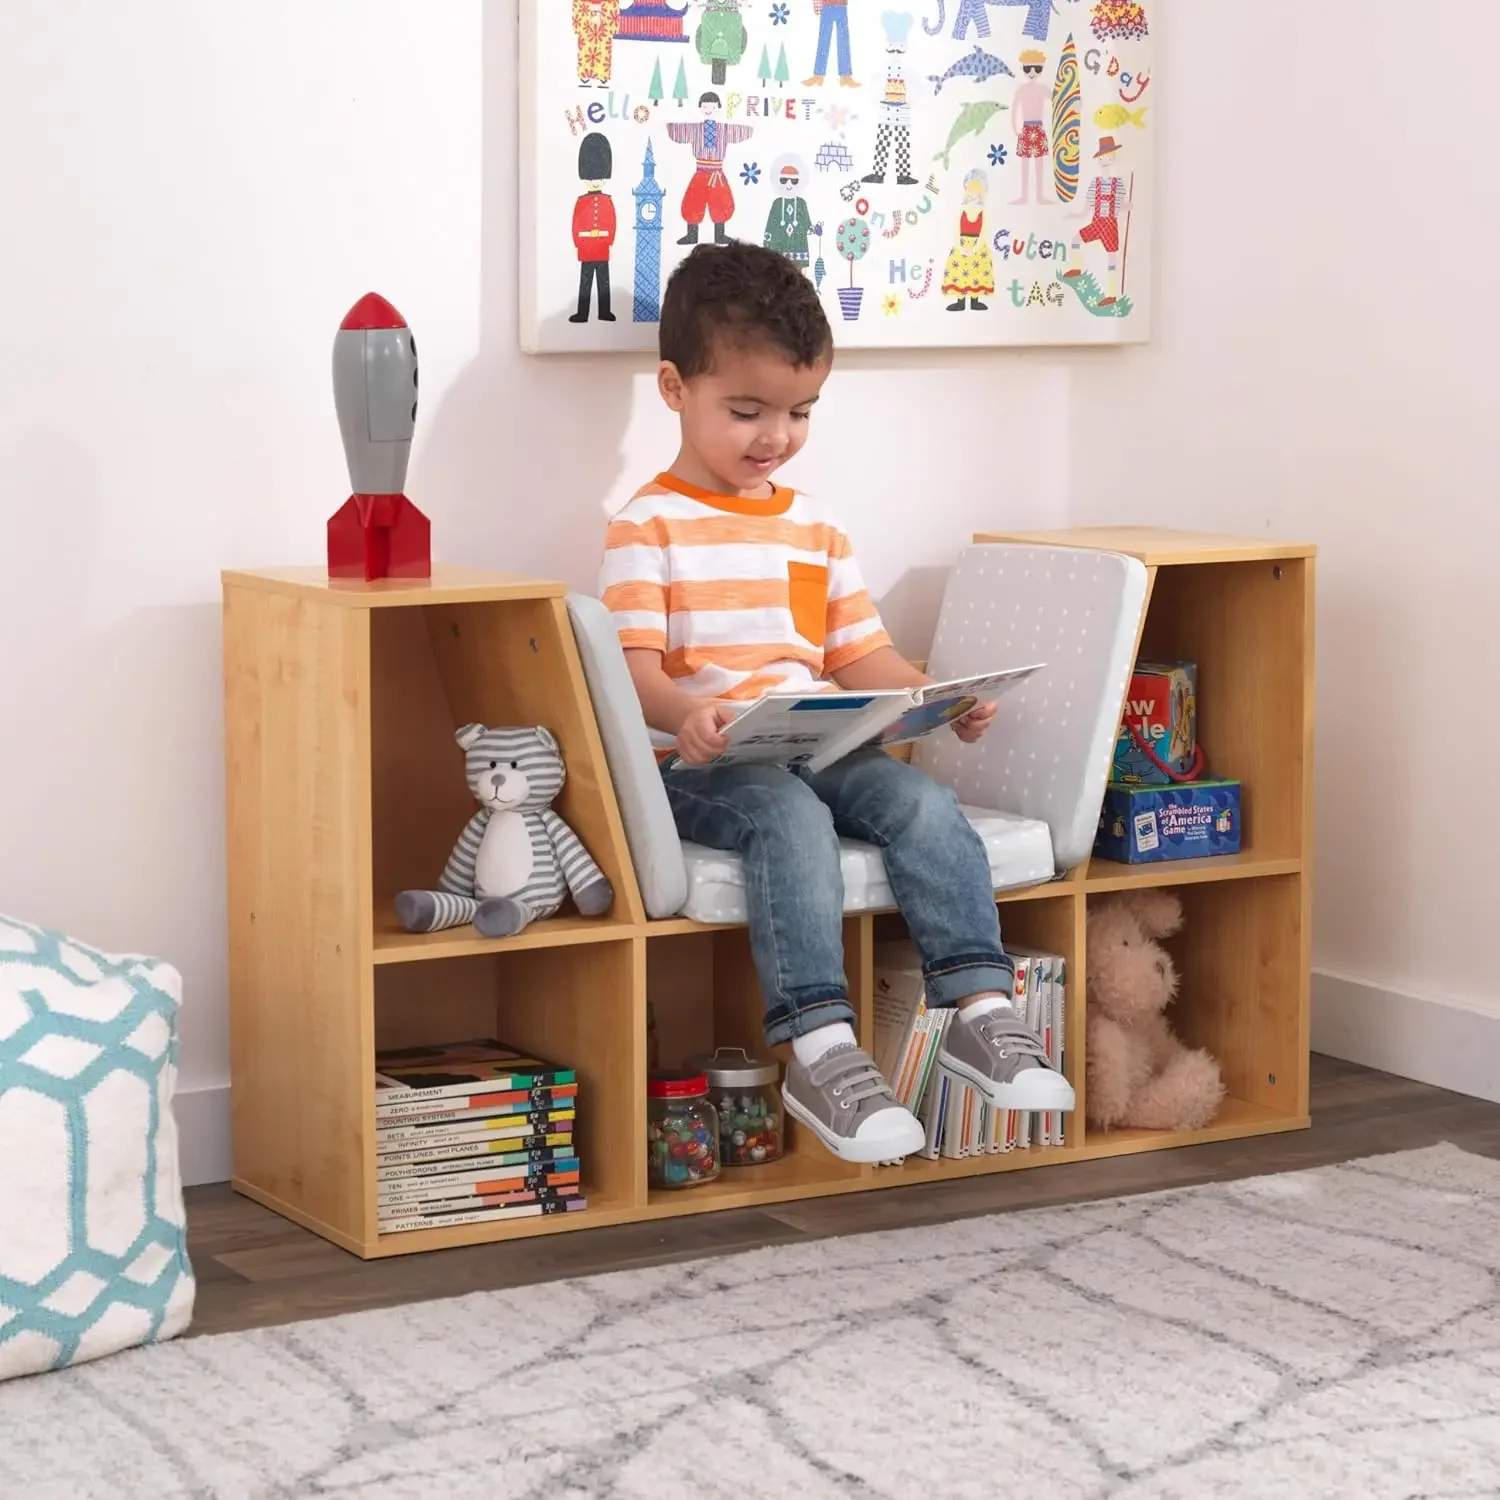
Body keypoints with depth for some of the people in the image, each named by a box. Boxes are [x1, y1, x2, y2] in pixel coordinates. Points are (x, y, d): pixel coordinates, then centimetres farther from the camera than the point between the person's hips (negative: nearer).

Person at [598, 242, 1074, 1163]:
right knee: (792, 816, -36)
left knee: (922, 801, -23)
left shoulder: (816, 528, 20)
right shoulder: (650, 526, 1)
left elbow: (862, 656, 17)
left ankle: (981, 1010, -23)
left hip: (822, 752, 6)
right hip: (703, 770, -5)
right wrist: (685, 716, -33)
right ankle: (820, 1052, -41)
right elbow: (635, 667, -11)